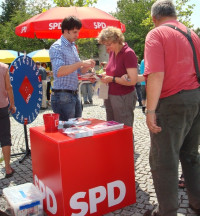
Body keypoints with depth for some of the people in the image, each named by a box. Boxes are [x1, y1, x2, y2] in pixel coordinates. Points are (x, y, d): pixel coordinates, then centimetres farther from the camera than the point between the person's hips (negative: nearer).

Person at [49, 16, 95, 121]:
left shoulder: (73, 47, 17)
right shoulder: (56, 47, -10)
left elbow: (79, 71, 23)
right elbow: (59, 72, -25)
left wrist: (87, 66, 1)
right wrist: (81, 63, -25)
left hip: (74, 95, 8)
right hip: (62, 96, -8)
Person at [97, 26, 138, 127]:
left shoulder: (128, 53, -16)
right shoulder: (112, 52, 8)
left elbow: (133, 80, -21)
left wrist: (112, 79, -17)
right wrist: (105, 75, 6)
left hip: (123, 98, -8)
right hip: (110, 96, 8)